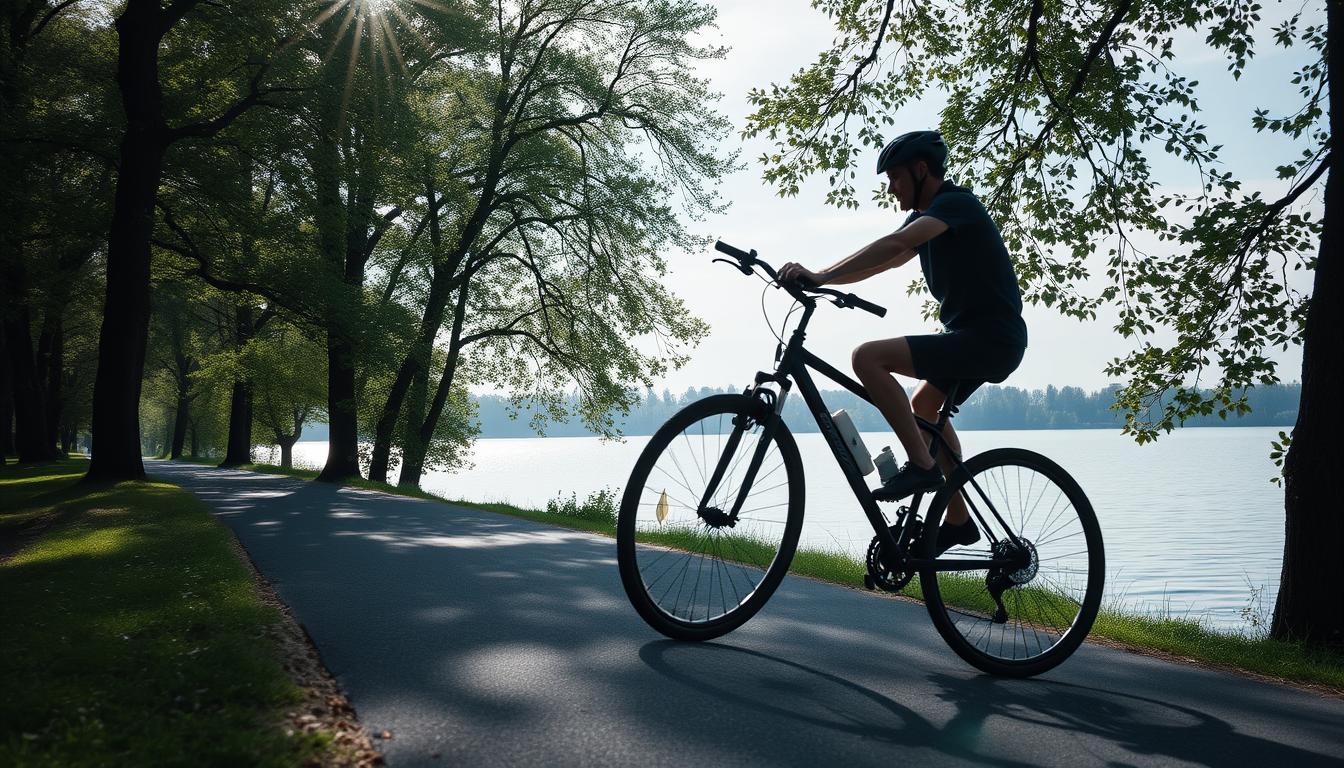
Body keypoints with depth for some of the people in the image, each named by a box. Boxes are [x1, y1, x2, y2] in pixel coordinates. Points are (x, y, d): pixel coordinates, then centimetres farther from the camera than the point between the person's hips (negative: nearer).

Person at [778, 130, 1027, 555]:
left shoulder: (956, 203, -13)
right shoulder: (925, 217, 17)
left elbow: (892, 245, -29)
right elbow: (883, 261, 13)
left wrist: (820, 276, -34)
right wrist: (815, 277, -1)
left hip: (989, 337, -11)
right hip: (978, 337, 11)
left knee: (868, 357, -20)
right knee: (924, 407, 27)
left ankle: (921, 465, -14)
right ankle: (959, 520, 32)